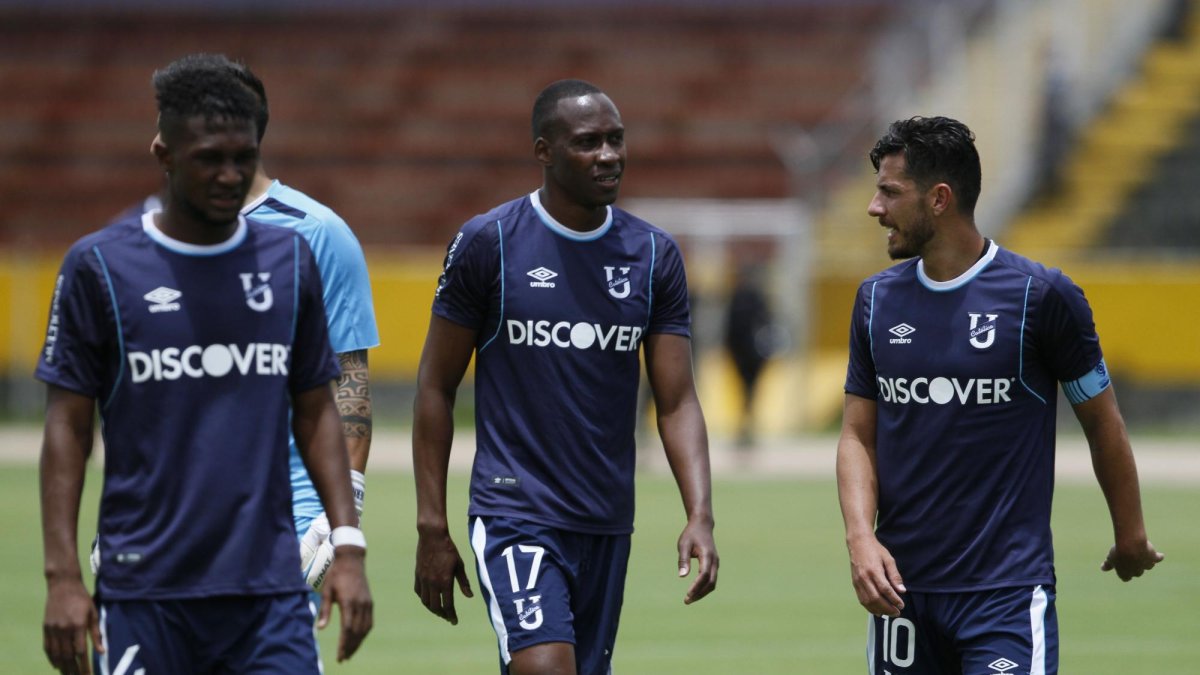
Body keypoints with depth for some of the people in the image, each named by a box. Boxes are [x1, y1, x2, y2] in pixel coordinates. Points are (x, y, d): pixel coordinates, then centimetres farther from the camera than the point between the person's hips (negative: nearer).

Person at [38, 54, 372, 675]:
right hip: (144, 595, -2)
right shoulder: (98, 266, 0)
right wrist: (62, 576, -6)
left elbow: (316, 412, 14)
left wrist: (348, 546, 4)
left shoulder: (289, 261, 9)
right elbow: (67, 426, 1)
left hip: (270, 592, 2)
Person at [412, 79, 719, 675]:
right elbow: (436, 385, 1)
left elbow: (676, 403, 5)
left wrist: (700, 515, -10)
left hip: (608, 524, 4)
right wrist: (432, 526, -3)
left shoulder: (653, 256, 5)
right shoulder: (488, 242, -4)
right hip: (516, 510, -4)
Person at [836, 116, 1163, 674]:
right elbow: (858, 435, 10)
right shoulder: (877, 300, 8)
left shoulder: (1041, 295, -6)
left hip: (1009, 589, -5)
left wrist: (1131, 536, 13)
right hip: (901, 584, 5)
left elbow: (1102, 423, 4)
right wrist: (860, 537, -7)